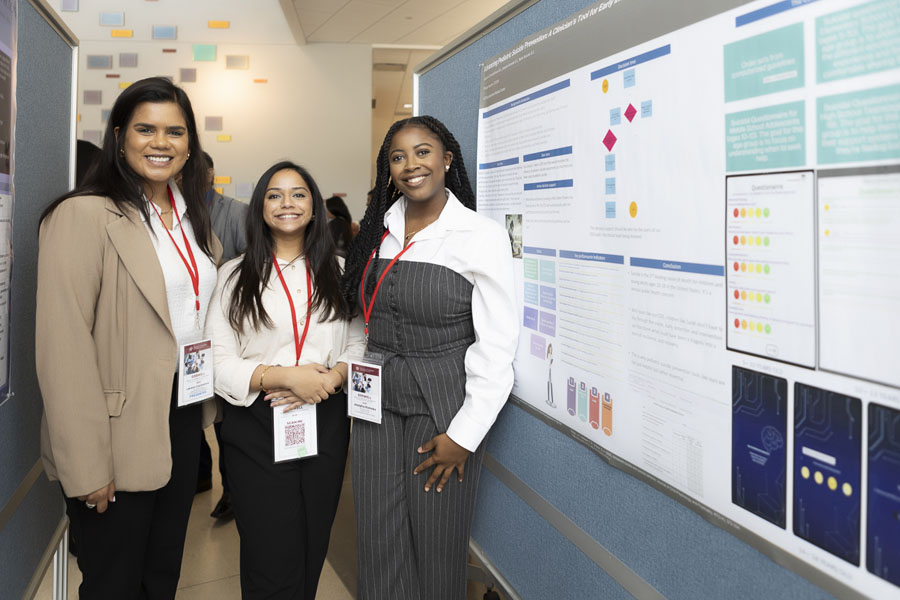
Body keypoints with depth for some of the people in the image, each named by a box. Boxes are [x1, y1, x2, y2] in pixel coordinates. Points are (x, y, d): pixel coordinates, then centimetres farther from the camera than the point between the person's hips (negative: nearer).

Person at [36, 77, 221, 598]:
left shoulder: (193, 217, 10)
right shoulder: (84, 214, -15)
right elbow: (64, 349, -19)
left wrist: (207, 405, 9)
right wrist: (87, 466, -20)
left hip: (184, 419, 7)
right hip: (120, 434, -6)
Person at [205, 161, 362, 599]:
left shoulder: (338, 271, 10)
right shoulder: (236, 275, 3)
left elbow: (360, 343, 7)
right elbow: (217, 362, -5)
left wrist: (333, 376, -13)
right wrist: (286, 376, -17)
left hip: (326, 423, 2)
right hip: (257, 429, -2)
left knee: (313, 552, 12)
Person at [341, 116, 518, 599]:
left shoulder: (482, 236, -10)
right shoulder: (377, 232, 5)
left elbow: (496, 348, -12)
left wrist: (464, 436, -13)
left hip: (441, 404, -4)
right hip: (377, 401, 5)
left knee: (437, 546, 8)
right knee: (378, 543, 11)